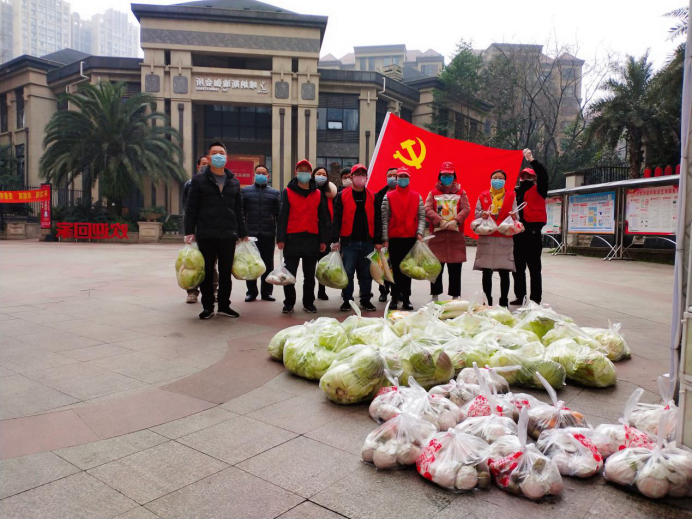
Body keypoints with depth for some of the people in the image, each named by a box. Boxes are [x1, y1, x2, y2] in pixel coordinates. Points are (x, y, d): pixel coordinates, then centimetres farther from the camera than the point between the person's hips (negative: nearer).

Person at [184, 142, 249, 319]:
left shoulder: (234, 182, 13)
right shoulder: (199, 180, 3)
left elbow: (239, 210, 14)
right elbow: (191, 208, 0)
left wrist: (243, 234, 12)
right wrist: (189, 232, -8)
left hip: (228, 235, 3)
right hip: (206, 235, -2)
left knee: (226, 273, 8)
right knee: (207, 273, 5)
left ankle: (224, 306, 20)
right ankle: (208, 307, 16)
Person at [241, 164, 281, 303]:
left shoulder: (275, 193, 9)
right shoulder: (245, 191, 8)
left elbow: (279, 213, 5)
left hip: (268, 234, 0)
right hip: (250, 233, 0)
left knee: (268, 264, 5)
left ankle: (267, 291, 14)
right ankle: (251, 291, 14)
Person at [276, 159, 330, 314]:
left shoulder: (317, 194, 11)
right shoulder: (288, 192, 4)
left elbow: (322, 218, 11)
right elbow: (282, 217, -2)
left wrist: (323, 240, 5)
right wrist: (281, 238, -9)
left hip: (312, 239, 2)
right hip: (292, 239, -2)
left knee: (310, 275, 10)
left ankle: (309, 303, 21)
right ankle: (289, 303, 13)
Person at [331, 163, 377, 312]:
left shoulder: (372, 197, 10)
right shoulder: (342, 196, 2)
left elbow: (376, 220, 10)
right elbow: (337, 219, -1)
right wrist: (335, 240, -8)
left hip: (367, 242, 3)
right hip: (349, 242, -2)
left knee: (366, 273, 8)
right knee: (348, 273, 0)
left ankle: (366, 300, 19)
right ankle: (347, 301, 11)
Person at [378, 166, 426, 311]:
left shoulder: (417, 197, 8)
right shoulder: (388, 197, 3)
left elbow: (422, 217, 6)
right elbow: (384, 219, -1)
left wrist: (420, 232, -9)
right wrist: (385, 239, -6)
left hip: (411, 239, 1)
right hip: (394, 239, -1)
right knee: (396, 269, 3)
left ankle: (406, 299, 9)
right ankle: (395, 298, 11)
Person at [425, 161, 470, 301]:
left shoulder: (461, 192, 9)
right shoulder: (433, 193, 7)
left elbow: (466, 209, -2)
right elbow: (428, 210, -5)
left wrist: (455, 221, -19)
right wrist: (441, 221, -19)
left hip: (456, 235, 1)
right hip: (437, 234, 0)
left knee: (455, 269, 4)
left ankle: (455, 296, 13)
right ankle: (435, 296, 14)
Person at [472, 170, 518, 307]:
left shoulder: (511, 196, 10)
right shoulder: (483, 196, 10)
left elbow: (515, 215, 6)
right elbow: (476, 213, 7)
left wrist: (514, 217, -17)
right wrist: (482, 214, -15)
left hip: (505, 239, 0)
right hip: (486, 239, 0)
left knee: (504, 272, -1)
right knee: (486, 272, 1)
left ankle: (504, 302, 8)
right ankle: (487, 301, 10)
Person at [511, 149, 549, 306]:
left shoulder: (538, 190, 3)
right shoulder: (515, 192, 15)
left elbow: (544, 175, -13)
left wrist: (531, 159, -17)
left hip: (532, 233, -5)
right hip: (517, 234, 5)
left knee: (534, 268, -1)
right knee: (518, 268, 10)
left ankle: (535, 299, 4)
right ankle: (520, 296, 20)